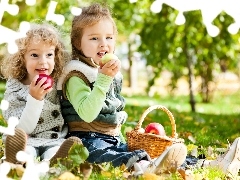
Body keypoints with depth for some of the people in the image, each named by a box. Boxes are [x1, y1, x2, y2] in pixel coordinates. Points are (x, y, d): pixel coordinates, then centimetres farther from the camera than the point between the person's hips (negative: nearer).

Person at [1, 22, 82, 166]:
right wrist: (35, 99, -19)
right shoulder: (14, 91, 1)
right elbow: (23, 129, -10)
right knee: (17, 138, -35)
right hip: (28, 143, -2)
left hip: (55, 142, 2)